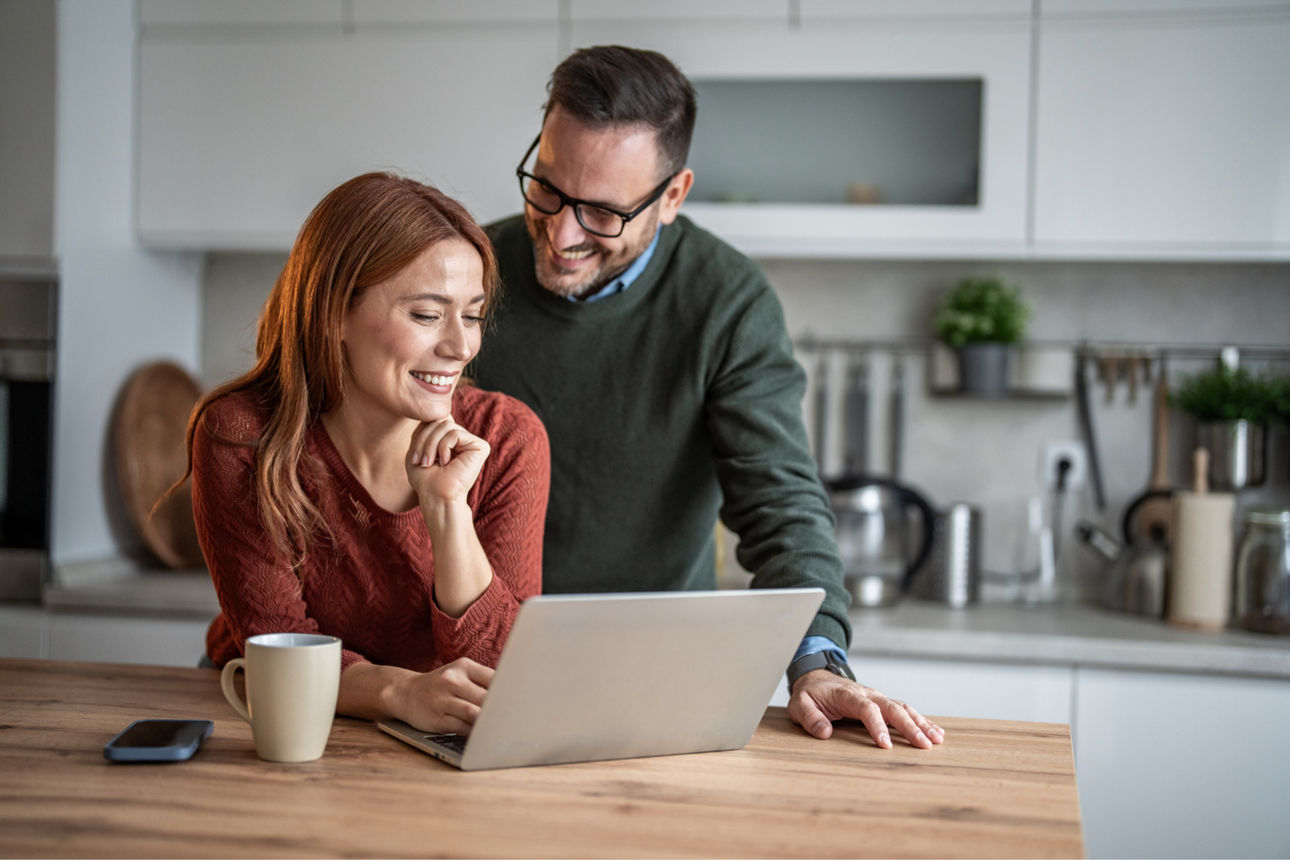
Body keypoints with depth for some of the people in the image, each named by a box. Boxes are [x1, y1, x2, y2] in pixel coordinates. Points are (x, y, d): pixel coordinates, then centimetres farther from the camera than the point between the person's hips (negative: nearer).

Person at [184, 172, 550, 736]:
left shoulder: (507, 439, -9)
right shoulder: (240, 436, -12)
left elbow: (497, 670, -12)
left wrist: (448, 507, -25)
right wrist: (400, 691, -35)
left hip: (435, 757, 1)